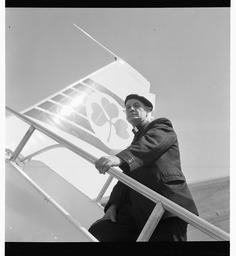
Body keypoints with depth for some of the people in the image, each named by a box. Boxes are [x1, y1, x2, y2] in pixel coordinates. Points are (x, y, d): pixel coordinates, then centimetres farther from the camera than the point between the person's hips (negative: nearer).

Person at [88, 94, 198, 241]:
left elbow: (150, 144, -13)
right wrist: (113, 204, 2)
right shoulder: (135, 141, 31)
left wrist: (120, 158, -32)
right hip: (138, 208, 6)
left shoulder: (162, 125, 11)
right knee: (96, 232, -11)